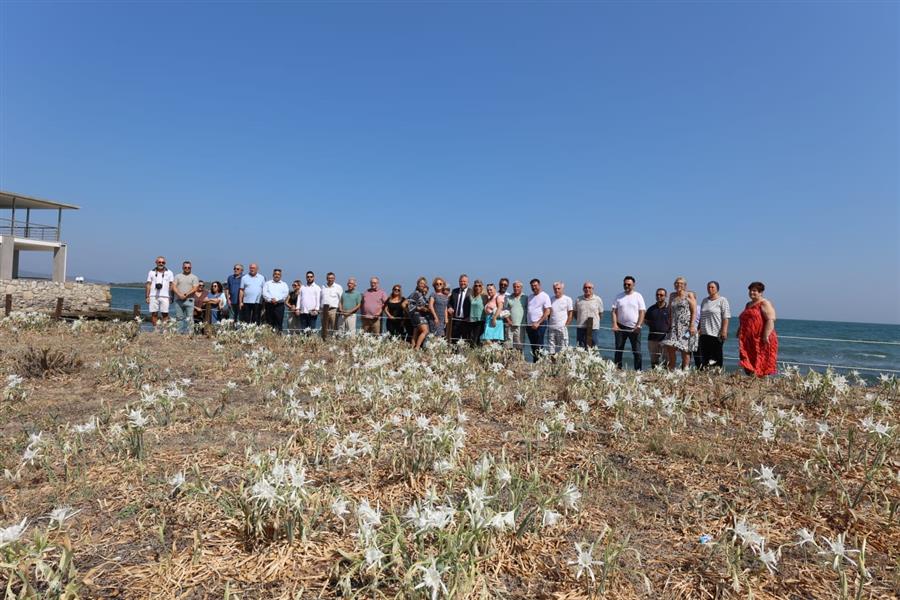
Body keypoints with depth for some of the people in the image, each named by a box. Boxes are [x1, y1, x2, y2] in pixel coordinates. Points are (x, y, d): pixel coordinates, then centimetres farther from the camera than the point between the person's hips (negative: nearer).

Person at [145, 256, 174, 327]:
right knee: (154, 313, 1)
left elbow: (171, 285, 7)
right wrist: (147, 297, 4)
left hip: (165, 296, -1)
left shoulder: (169, 273, 9)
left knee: (165, 314, -3)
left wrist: (171, 296, -1)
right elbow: (148, 285, 11)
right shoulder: (151, 272, 12)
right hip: (153, 296, 1)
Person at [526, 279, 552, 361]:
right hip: (530, 325, 6)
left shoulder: (545, 296, -3)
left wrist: (538, 323, -16)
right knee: (533, 346, 8)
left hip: (540, 324, -6)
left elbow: (547, 312, -10)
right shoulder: (530, 297, 16)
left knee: (539, 347, -7)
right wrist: (526, 323, 9)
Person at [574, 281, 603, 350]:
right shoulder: (578, 300, 5)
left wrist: (595, 321, 4)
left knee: (593, 349, 0)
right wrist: (580, 321, 8)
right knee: (580, 349, 5)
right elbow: (575, 313, 14)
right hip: (581, 328, 1)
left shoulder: (598, 299, 3)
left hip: (594, 328, -1)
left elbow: (601, 314, 9)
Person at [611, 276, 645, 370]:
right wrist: (614, 324, -9)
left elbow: (642, 312, -1)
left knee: (637, 351, -1)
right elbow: (614, 311, 5)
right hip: (620, 327, 2)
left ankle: (638, 370, 3)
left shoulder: (638, 296, 3)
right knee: (618, 350, 4)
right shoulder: (619, 297, 8)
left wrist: (638, 326, -12)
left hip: (634, 328, -2)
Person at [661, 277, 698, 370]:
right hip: (674, 326, 4)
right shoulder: (672, 296, 15)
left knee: (684, 350, -2)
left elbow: (694, 311, -5)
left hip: (686, 326, -4)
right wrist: (669, 325, 10)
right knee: (669, 348, -7)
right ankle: (670, 371, 3)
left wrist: (692, 326, -14)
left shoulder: (689, 296, 1)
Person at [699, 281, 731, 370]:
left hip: (716, 333, -6)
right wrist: (700, 329, 17)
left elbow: (726, 317, -9)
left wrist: (724, 331, -17)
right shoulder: (704, 300, 17)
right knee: (705, 354, 4)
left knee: (717, 355, -3)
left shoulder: (722, 300, -1)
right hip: (704, 333, 6)